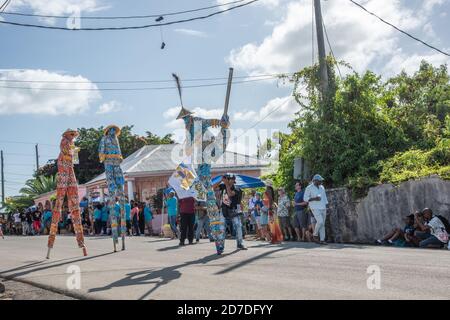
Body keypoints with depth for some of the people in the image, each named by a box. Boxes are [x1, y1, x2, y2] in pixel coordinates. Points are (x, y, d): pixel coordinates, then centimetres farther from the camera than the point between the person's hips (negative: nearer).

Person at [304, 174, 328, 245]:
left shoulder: (322, 187, 11)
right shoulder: (309, 188, -6)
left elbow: (324, 197, 17)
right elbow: (305, 198, -7)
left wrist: (326, 207, 12)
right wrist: (314, 199, -20)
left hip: (323, 208, 6)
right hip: (315, 208, -6)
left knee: (322, 224, 2)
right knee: (320, 221, -20)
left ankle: (322, 240, 4)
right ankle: (315, 235, 2)